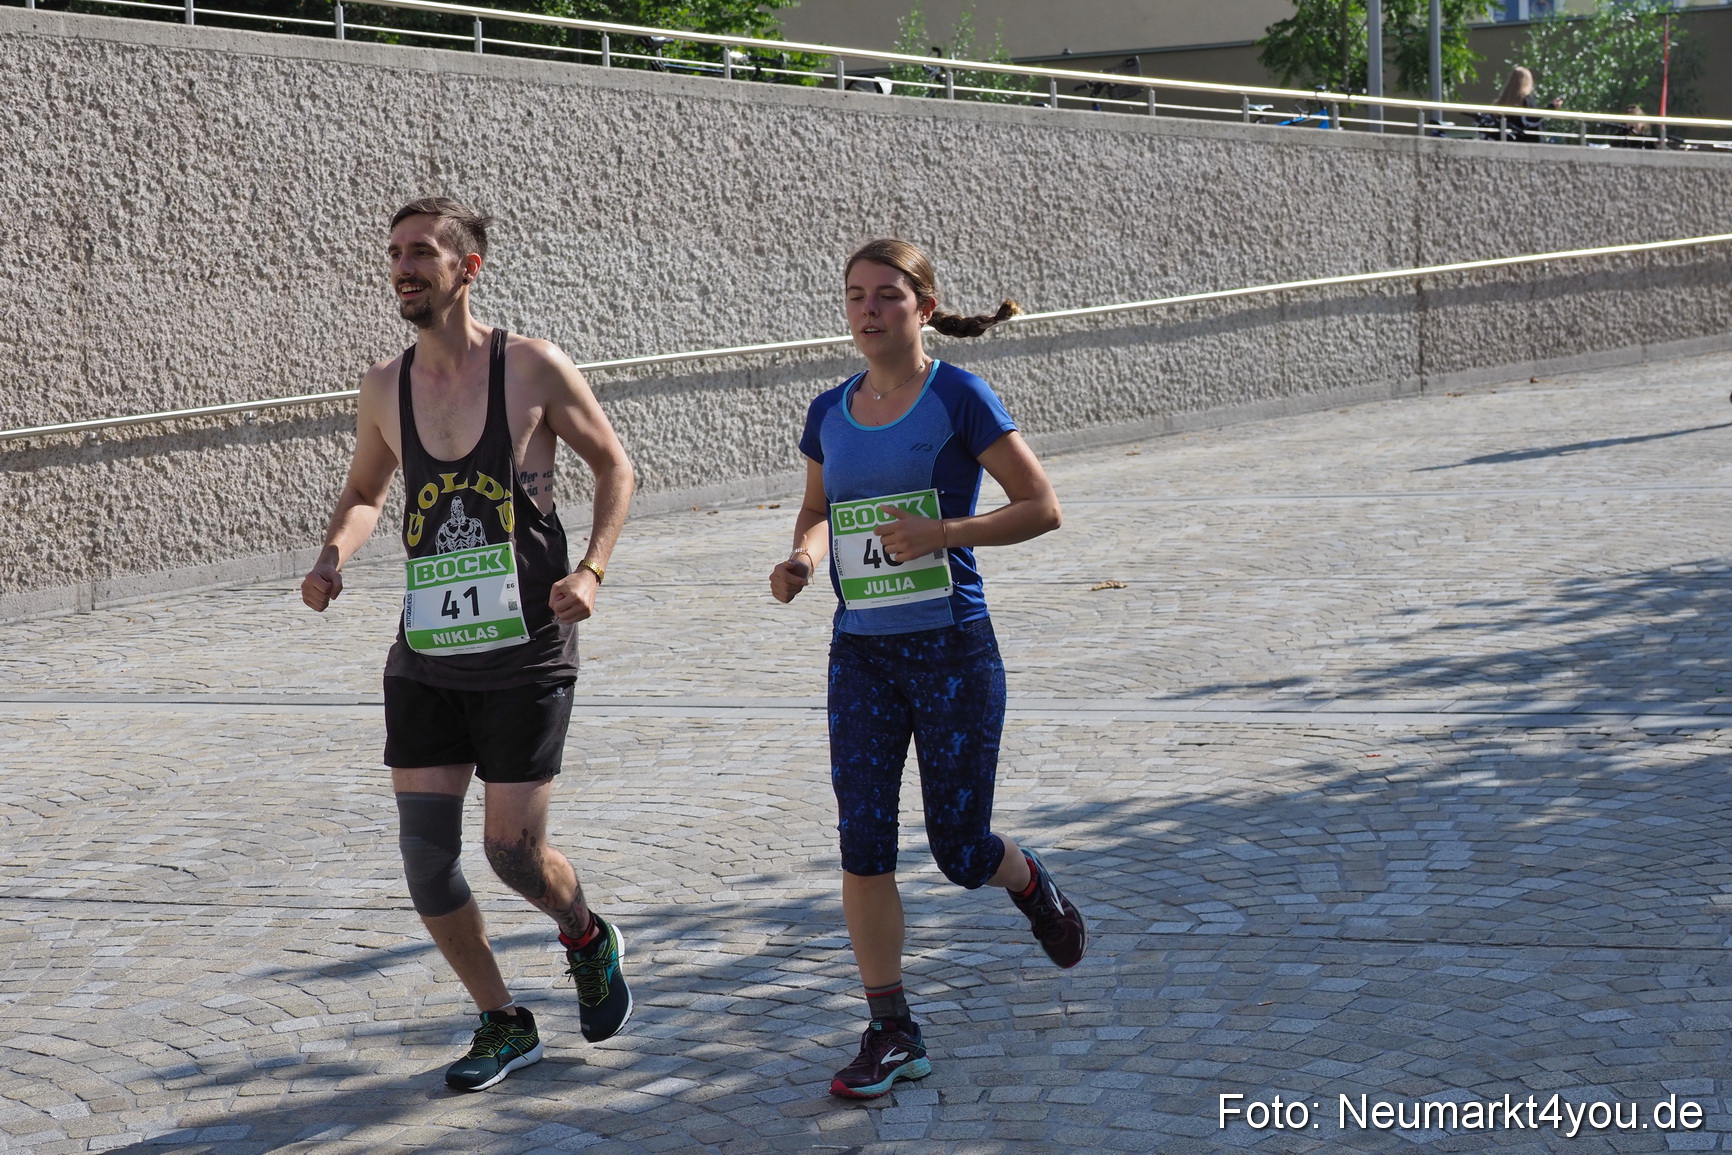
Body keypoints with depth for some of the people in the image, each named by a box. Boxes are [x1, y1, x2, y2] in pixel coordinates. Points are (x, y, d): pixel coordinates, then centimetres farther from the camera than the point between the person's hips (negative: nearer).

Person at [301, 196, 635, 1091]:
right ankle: (503, 1026, 18)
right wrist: (334, 556, -2)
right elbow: (364, 493, 19)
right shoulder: (385, 388, 4)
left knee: (513, 851, -4)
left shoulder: (533, 369, -8)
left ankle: (588, 939, 31)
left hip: (525, 656, -4)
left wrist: (591, 570, -11)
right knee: (425, 852, -1)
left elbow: (613, 465, 3)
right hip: (426, 656, 4)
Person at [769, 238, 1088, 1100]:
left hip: (954, 649, -4)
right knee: (862, 844, -3)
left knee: (959, 851, 4)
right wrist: (802, 560, -2)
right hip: (862, 653, 4)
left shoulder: (959, 399, -9)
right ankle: (891, 1033, 7)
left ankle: (1031, 885, 41)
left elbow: (1041, 507, -8)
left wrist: (943, 533, -21)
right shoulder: (830, 413, 6)